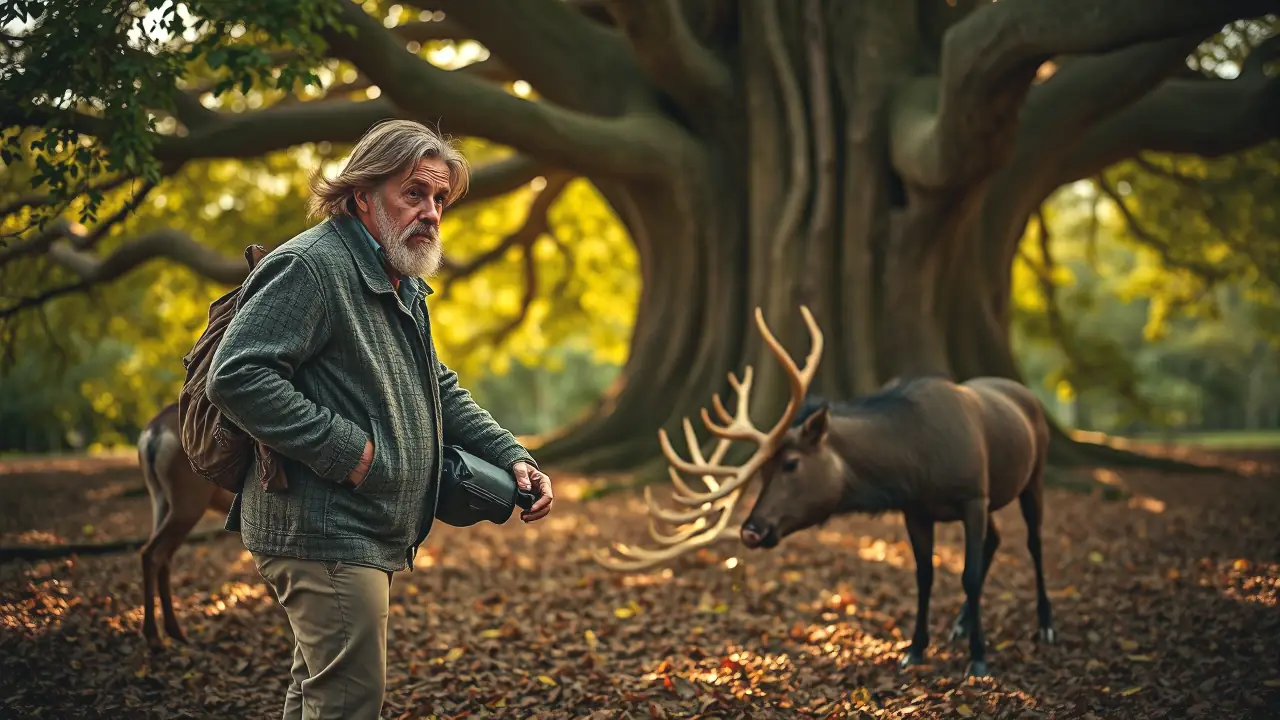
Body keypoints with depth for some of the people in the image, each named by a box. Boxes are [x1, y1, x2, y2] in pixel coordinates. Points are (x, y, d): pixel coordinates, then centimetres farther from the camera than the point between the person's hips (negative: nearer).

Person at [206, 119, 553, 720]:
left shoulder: (401, 285, 20)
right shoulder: (309, 265, -14)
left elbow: (440, 390, 27)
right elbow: (235, 377, -23)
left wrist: (512, 457, 13)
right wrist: (343, 449, -23)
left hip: (367, 535, 11)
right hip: (323, 533, -10)